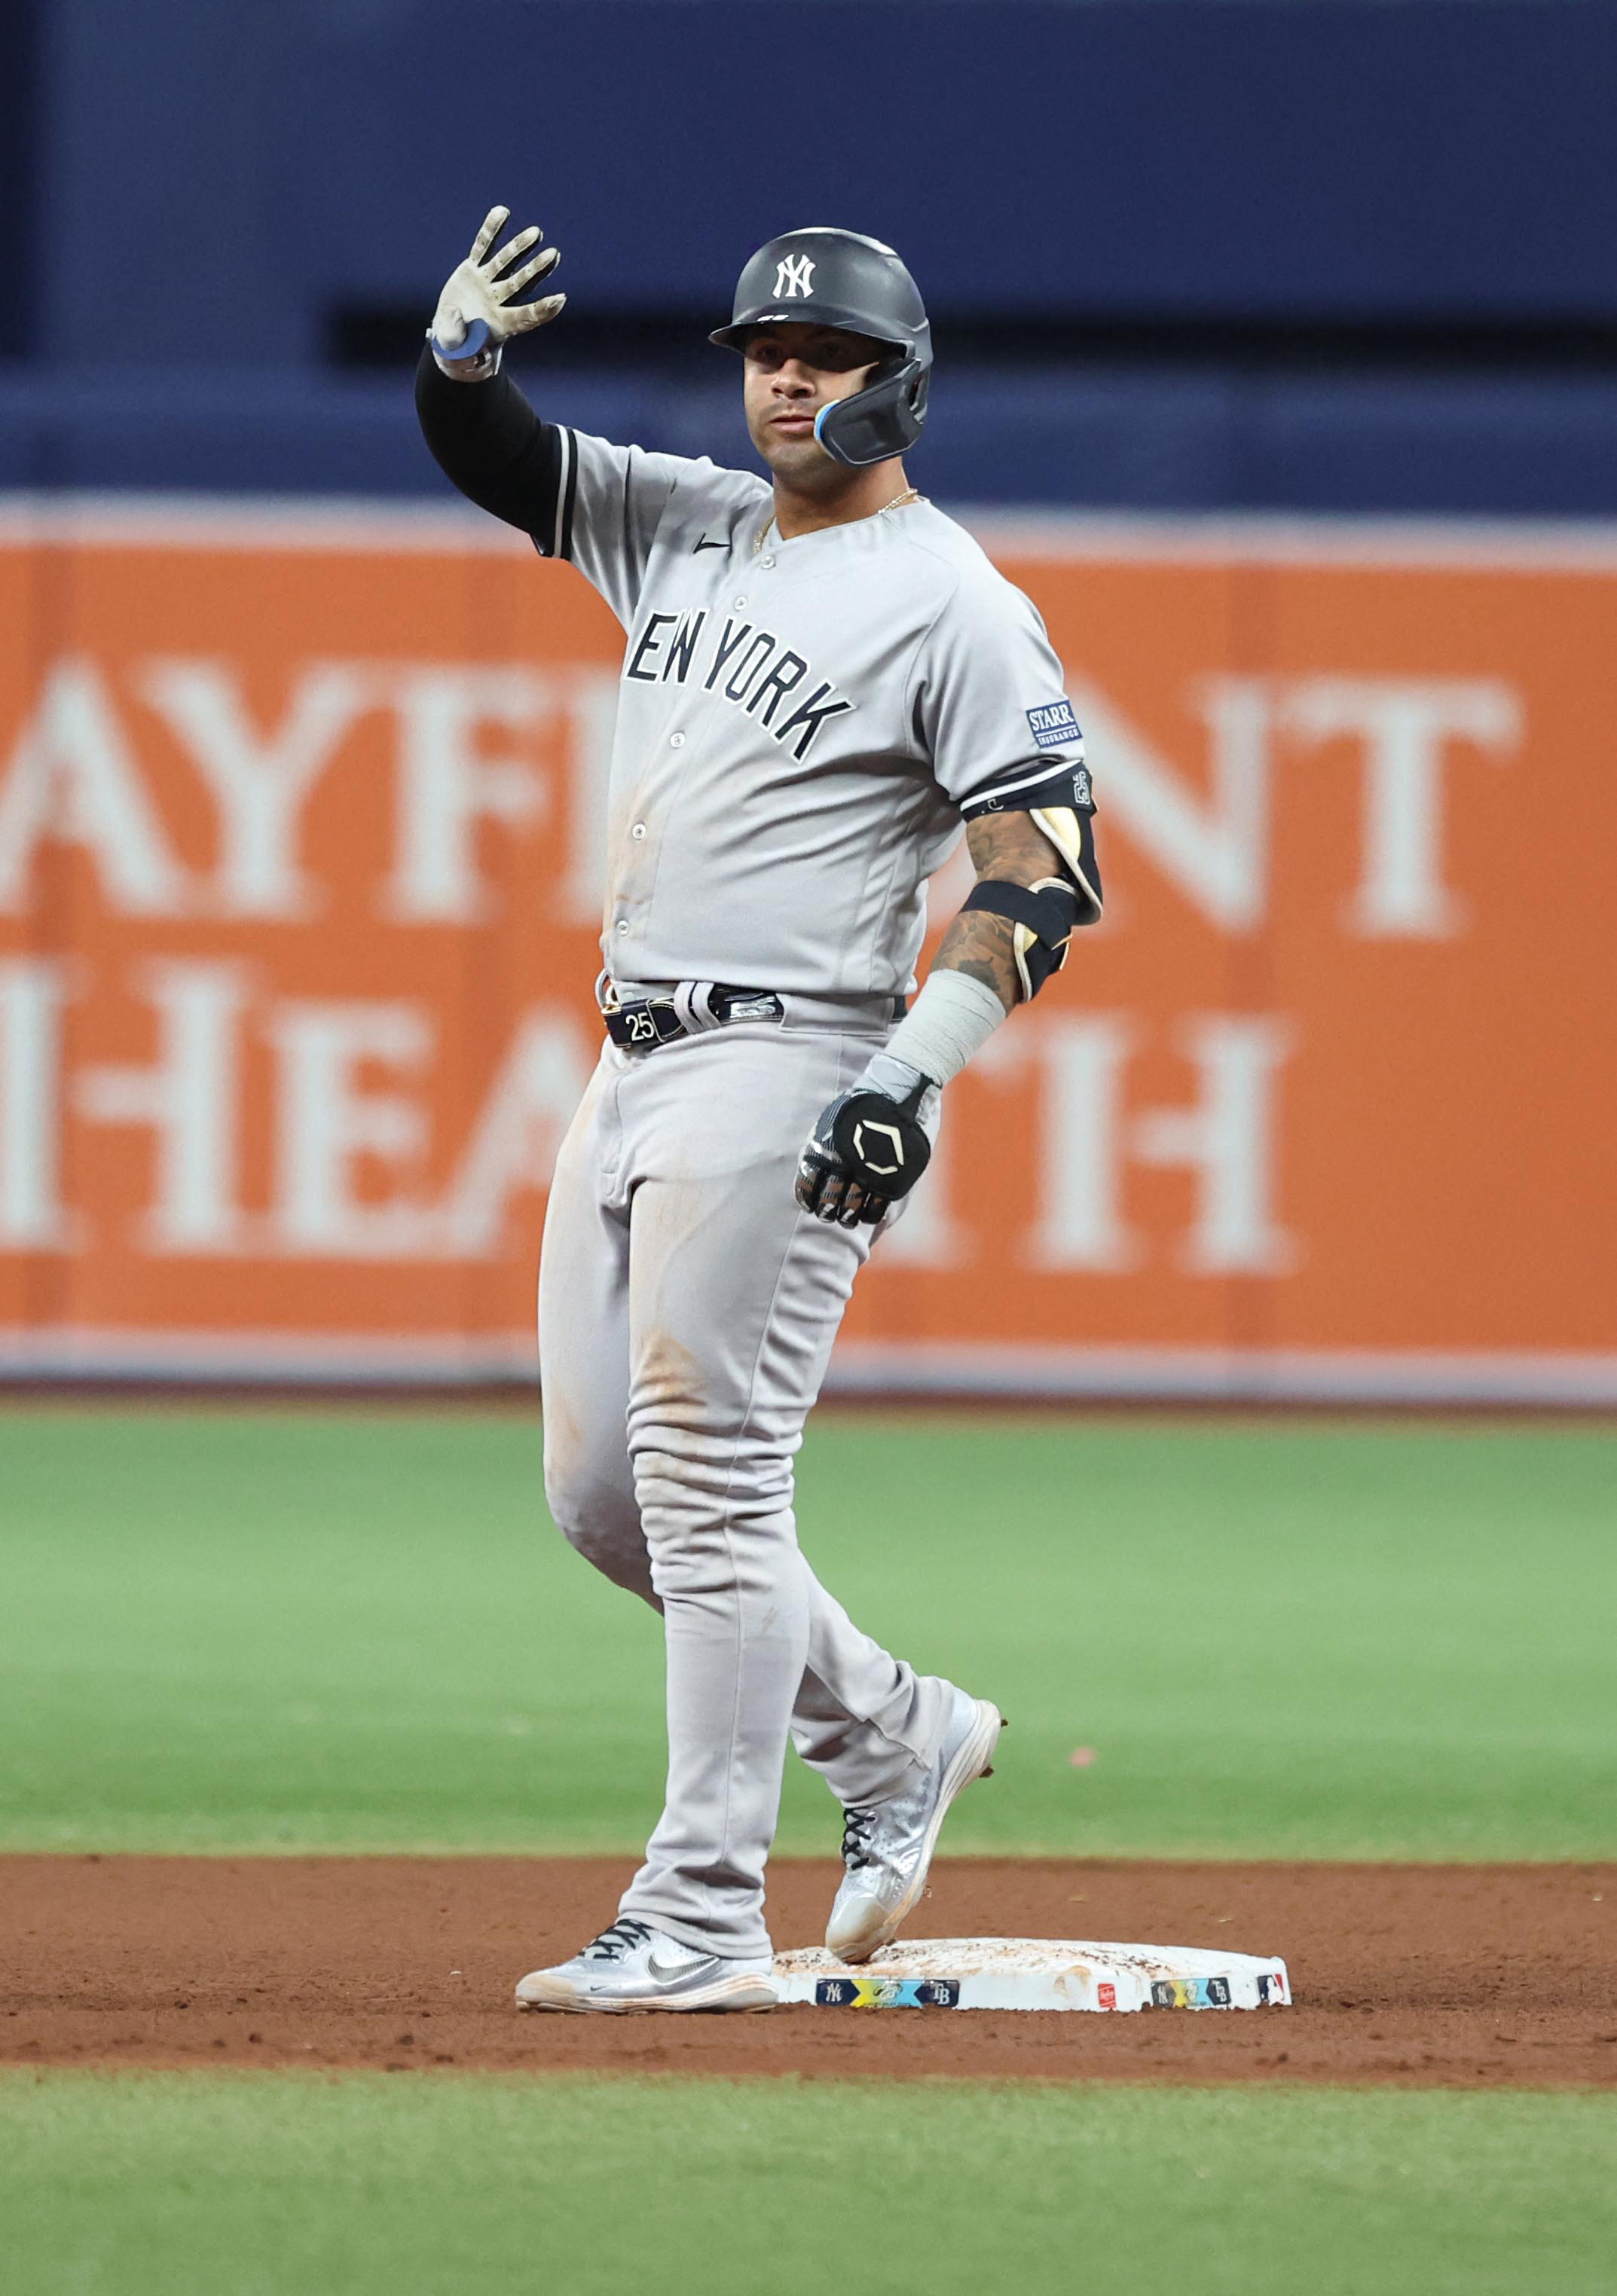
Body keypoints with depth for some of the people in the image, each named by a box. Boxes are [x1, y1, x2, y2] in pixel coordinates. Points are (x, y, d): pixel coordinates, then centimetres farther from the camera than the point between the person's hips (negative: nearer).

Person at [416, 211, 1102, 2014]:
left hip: (783, 1077, -9)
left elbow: (1047, 869, -13)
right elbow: (485, 447, 18)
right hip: (634, 1069, 9)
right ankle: (892, 1734, 26)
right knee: (599, 1491, 10)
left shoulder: (956, 607, -8)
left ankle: (701, 1920, -12)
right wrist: (462, 348, -6)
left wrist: (920, 1071, -23)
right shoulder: (684, 528, 15)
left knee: (706, 1475, -12)